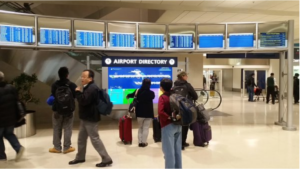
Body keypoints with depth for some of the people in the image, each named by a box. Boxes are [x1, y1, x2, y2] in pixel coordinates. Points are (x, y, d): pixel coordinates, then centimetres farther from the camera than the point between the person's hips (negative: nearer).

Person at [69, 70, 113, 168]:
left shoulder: (92, 88, -21)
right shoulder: (88, 87, 15)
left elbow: (83, 101, -28)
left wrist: (78, 92, -15)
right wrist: (79, 93, 2)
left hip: (90, 119, -11)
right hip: (85, 118, 11)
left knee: (95, 139, -5)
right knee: (81, 138, 18)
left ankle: (106, 159, 3)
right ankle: (80, 157, 34)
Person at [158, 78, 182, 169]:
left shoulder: (162, 97, -12)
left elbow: (160, 112, -26)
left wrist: (169, 117, -13)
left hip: (168, 126, -7)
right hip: (178, 125, 7)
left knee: (169, 151, 2)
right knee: (178, 150, 15)